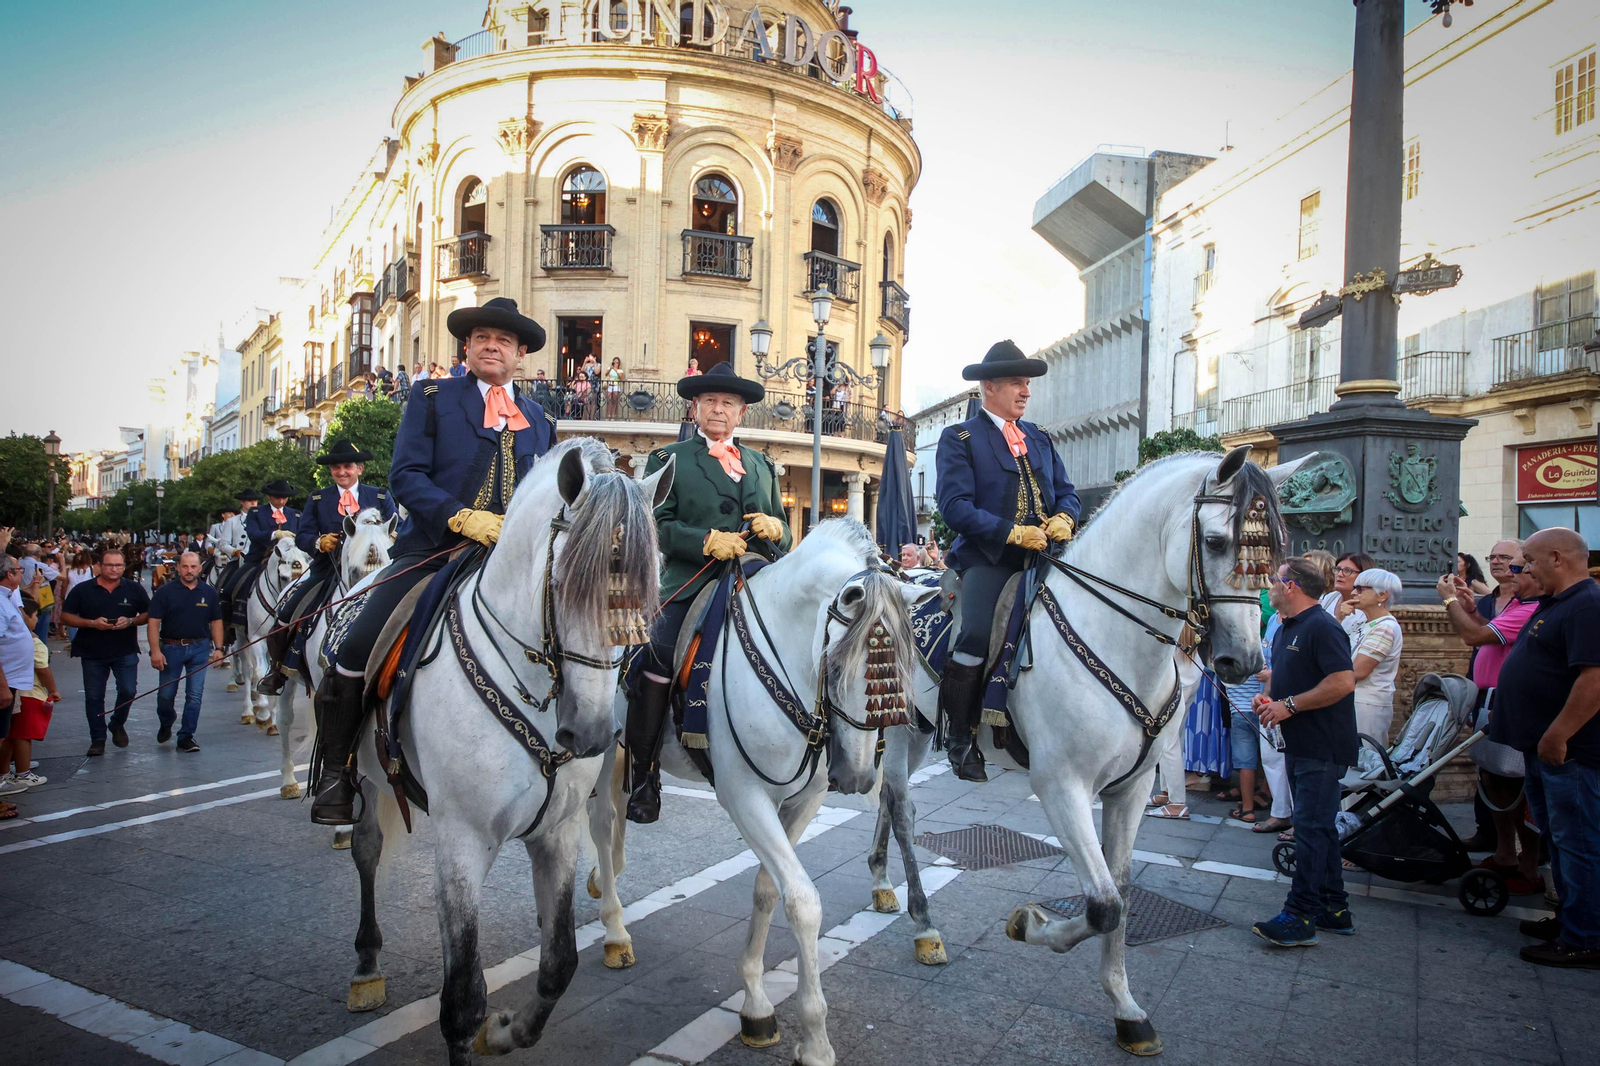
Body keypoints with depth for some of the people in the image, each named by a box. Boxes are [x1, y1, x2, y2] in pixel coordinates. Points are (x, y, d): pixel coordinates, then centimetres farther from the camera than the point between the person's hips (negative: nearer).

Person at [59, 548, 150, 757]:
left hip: (125, 651, 0)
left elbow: (148, 614, 6)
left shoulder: (135, 589, 1)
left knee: (128, 690, -6)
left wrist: (131, 621, -14)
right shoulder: (83, 590, -1)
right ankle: (97, 739, 17)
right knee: (94, 697, 6)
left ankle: (117, 725, 21)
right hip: (92, 653, 0)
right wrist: (92, 623, -16)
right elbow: (66, 616, 0)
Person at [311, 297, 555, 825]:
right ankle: (337, 768, 8)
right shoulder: (432, 398, 8)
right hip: (431, 552, -2)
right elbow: (405, 475, -3)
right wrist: (461, 517, -18)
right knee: (357, 650, -13)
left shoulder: (541, 420, 18)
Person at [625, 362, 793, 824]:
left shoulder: (762, 465, 25)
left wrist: (775, 529, 0)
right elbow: (658, 523, -1)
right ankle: (641, 772, -5)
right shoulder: (668, 460, 13)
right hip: (690, 587, -4)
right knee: (658, 663, -20)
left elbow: (783, 534, 24)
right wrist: (708, 541, -16)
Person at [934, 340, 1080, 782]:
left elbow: (1066, 492, 20)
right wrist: (1012, 532, -18)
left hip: (1041, 558, 6)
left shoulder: (1040, 438, 23)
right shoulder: (960, 438, 3)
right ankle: (962, 740, -4)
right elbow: (955, 505, -10)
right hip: (989, 558, -5)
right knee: (975, 641, -22)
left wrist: (1064, 518, -4)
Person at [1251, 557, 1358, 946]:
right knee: (1320, 826, 15)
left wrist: (1289, 705, -21)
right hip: (1299, 745, 10)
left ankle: (1300, 917, -5)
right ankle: (1333, 908, 24)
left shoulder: (1322, 627, -15)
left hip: (1322, 747, -10)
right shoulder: (1285, 630, 16)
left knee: (1312, 828, -8)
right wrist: (1267, 698, 4)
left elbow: (1343, 681, -25)